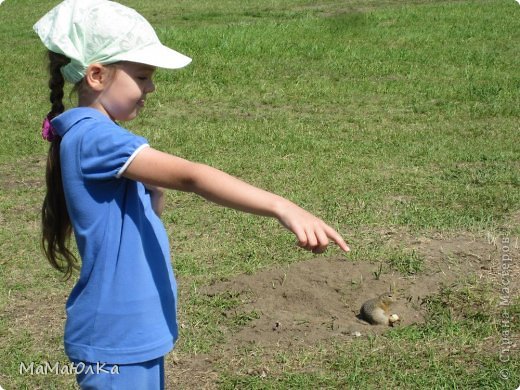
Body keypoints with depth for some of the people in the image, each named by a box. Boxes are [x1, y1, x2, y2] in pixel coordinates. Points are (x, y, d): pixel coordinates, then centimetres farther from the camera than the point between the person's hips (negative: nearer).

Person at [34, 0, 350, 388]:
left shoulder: (99, 135, 8)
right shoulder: (92, 137, -23)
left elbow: (145, 219, 13)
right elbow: (191, 176, -35)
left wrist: (155, 188, -7)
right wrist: (282, 207, -42)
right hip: (115, 341, -9)